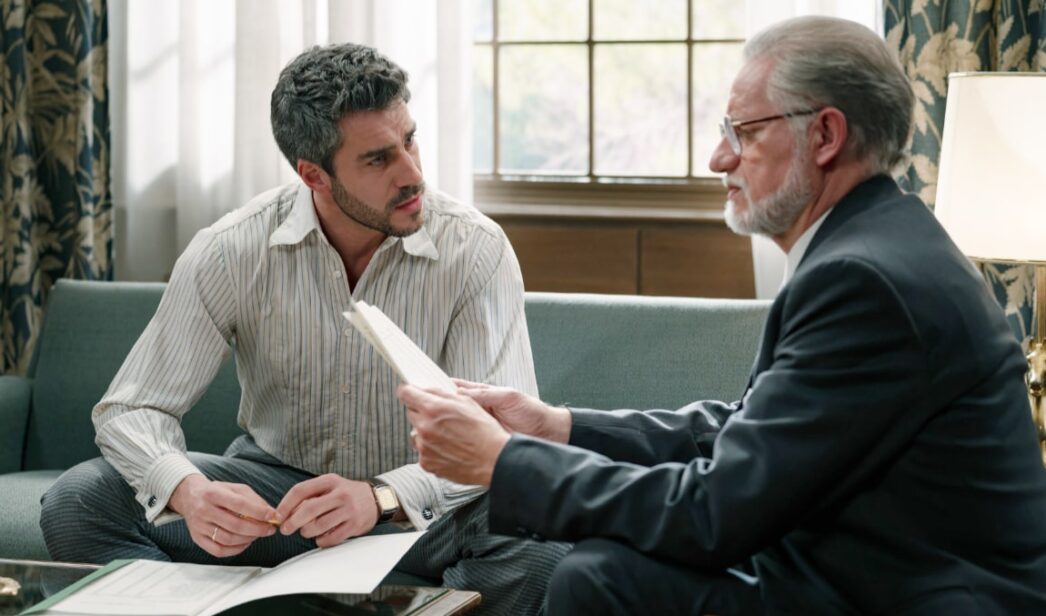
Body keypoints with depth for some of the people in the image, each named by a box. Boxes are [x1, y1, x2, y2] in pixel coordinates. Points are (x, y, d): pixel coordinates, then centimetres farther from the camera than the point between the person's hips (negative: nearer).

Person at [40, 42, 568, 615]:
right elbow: (131, 410, -10)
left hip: (419, 506, -1)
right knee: (77, 501, -20)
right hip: (272, 483, 2)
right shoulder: (231, 251, -12)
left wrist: (382, 497, -41)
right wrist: (186, 491, -34)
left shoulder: (477, 252, -15)